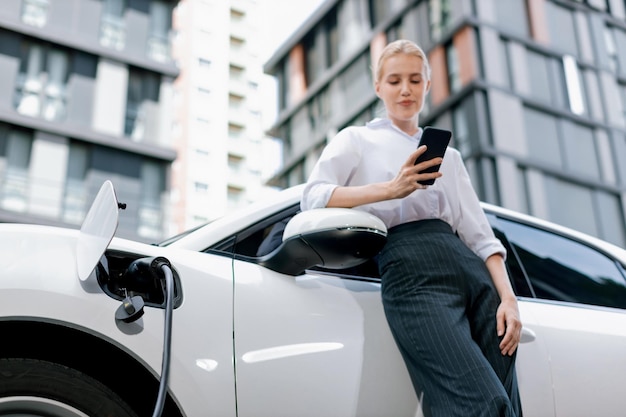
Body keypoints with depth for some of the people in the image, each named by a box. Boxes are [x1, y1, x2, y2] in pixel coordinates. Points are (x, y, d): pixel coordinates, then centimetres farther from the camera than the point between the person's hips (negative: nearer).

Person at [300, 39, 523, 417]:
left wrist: (508, 297, 3)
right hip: (410, 269, -5)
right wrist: (391, 190, -13)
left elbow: (479, 232, 19)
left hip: (471, 270, 5)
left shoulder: (448, 154, 28)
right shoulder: (357, 139, 17)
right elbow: (313, 197, -1)